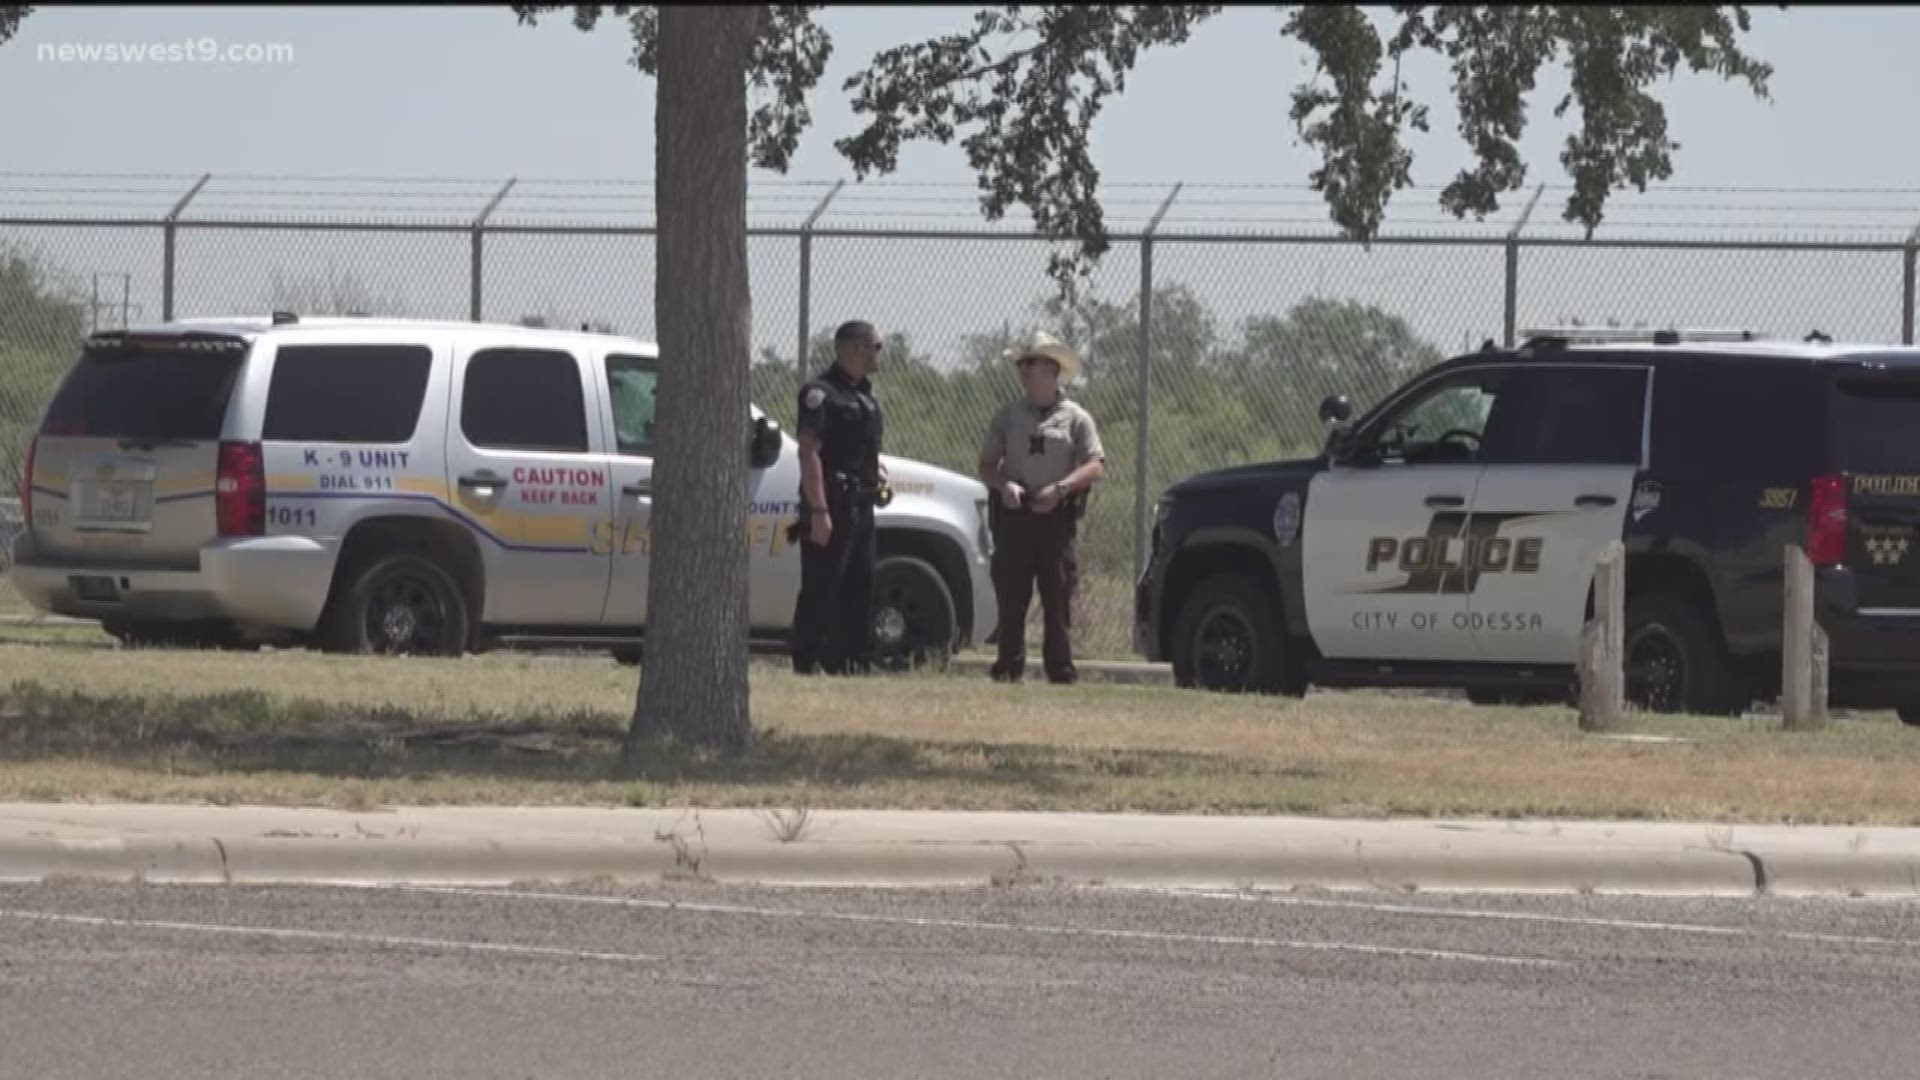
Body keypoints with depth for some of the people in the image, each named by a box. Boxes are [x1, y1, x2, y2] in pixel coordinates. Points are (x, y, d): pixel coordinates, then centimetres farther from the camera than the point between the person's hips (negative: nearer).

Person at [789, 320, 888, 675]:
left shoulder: (865, 396, 19)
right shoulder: (821, 392, -11)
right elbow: (809, 452, -18)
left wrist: (878, 472, 11)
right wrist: (818, 510, -24)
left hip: (860, 506, 9)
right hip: (831, 506, -9)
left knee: (859, 589, 11)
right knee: (820, 591, -8)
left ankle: (856, 661, 16)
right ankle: (808, 663, -7)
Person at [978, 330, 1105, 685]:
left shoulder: (1075, 418, 6)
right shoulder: (1008, 416, 14)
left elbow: (1096, 467, -1)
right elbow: (987, 465, 13)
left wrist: (1060, 488, -16)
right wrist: (1004, 484, -9)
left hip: (1056, 516, -2)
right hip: (1014, 513, 2)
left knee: (1058, 598, -3)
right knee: (1011, 597, 0)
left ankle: (1061, 670, -1)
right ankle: (1009, 667, 3)